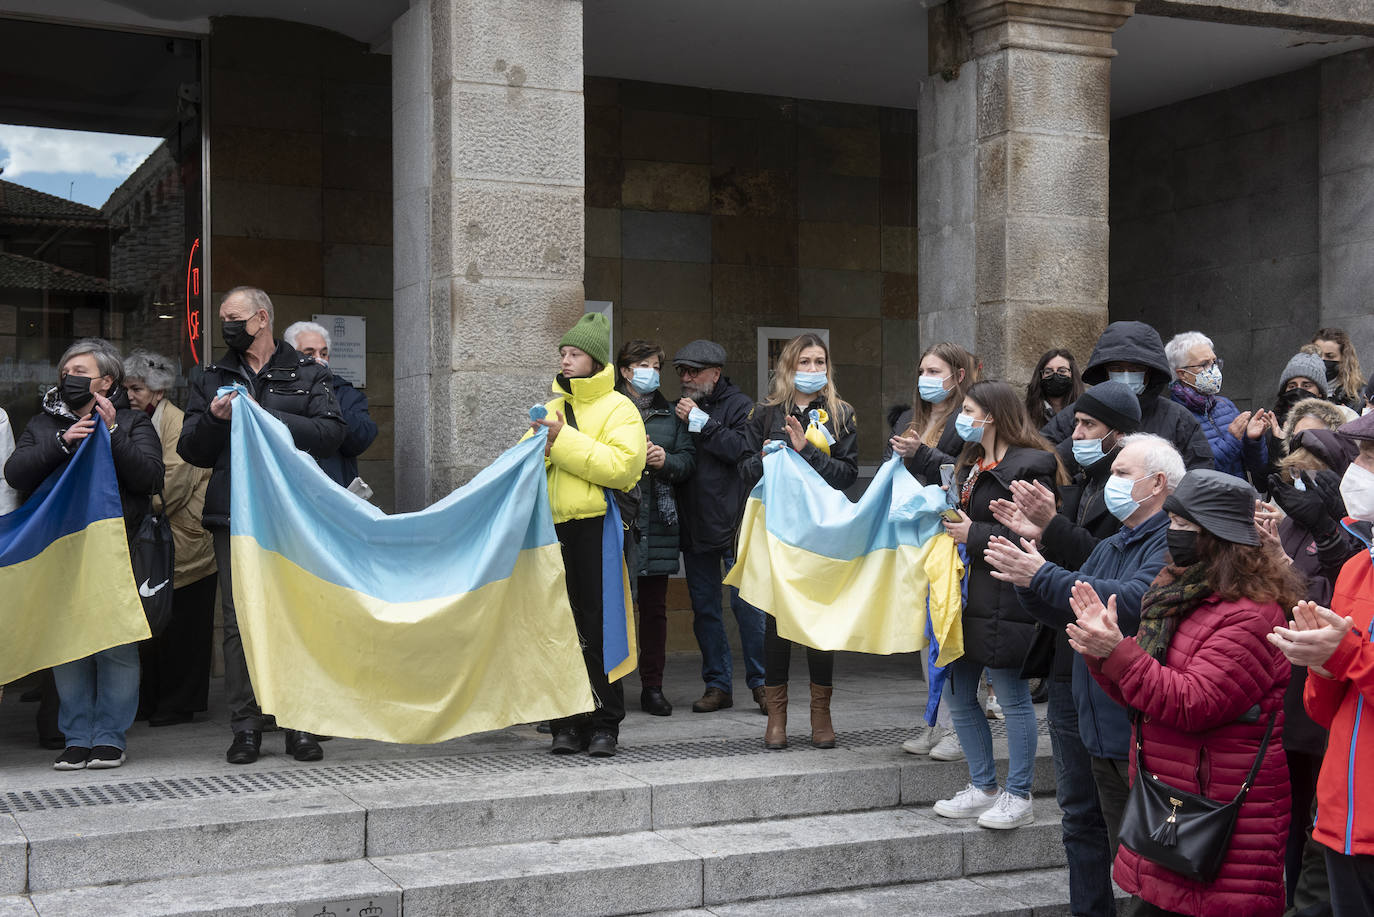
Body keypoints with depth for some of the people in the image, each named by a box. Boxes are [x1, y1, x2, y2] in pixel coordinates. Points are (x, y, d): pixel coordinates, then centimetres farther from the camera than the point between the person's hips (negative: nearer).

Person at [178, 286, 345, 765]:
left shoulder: (308, 374, 11)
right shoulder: (213, 379, 19)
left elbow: (332, 431, -5)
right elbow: (190, 450, 14)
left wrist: (267, 418, -12)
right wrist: (214, 419, -6)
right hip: (234, 514, 2)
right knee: (239, 622, 0)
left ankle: (301, 725, 6)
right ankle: (246, 726, 5)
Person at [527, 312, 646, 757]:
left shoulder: (618, 409, 2)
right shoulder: (551, 408, 20)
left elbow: (621, 465, -14)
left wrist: (563, 440, -15)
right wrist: (541, 445, -5)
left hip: (595, 527, -5)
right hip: (554, 528, 5)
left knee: (597, 628, -3)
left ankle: (604, 724, 5)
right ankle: (568, 723, 11)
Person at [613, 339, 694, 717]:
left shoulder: (669, 413, 17)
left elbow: (689, 458, 14)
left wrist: (666, 460, -6)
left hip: (658, 520, 4)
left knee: (655, 606, 6)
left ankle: (652, 687, 13)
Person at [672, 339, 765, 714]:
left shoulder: (739, 405, 0)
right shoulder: (679, 409, 15)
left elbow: (743, 449, -16)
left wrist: (702, 423, -16)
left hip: (733, 523, -5)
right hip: (693, 525, 5)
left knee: (748, 605, -5)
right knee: (704, 609, 8)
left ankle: (761, 683, 5)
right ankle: (717, 685, 16)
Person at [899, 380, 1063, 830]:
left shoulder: (1028, 468, -15)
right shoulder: (972, 463, 13)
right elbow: (949, 471, 38)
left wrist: (974, 534, -17)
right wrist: (917, 454, 32)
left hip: (1004, 602, -10)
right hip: (966, 595, 10)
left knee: (1012, 699, 1)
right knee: (958, 695, 13)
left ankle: (1018, 797, 13)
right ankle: (983, 787, 26)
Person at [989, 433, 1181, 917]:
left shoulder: (1172, 543, -13)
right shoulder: (1109, 547, 19)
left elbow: (1133, 603, -29)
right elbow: (1065, 615, 17)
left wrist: (1044, 576, -26)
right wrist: (1025, 582, -3)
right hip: (1101, 723, 9)